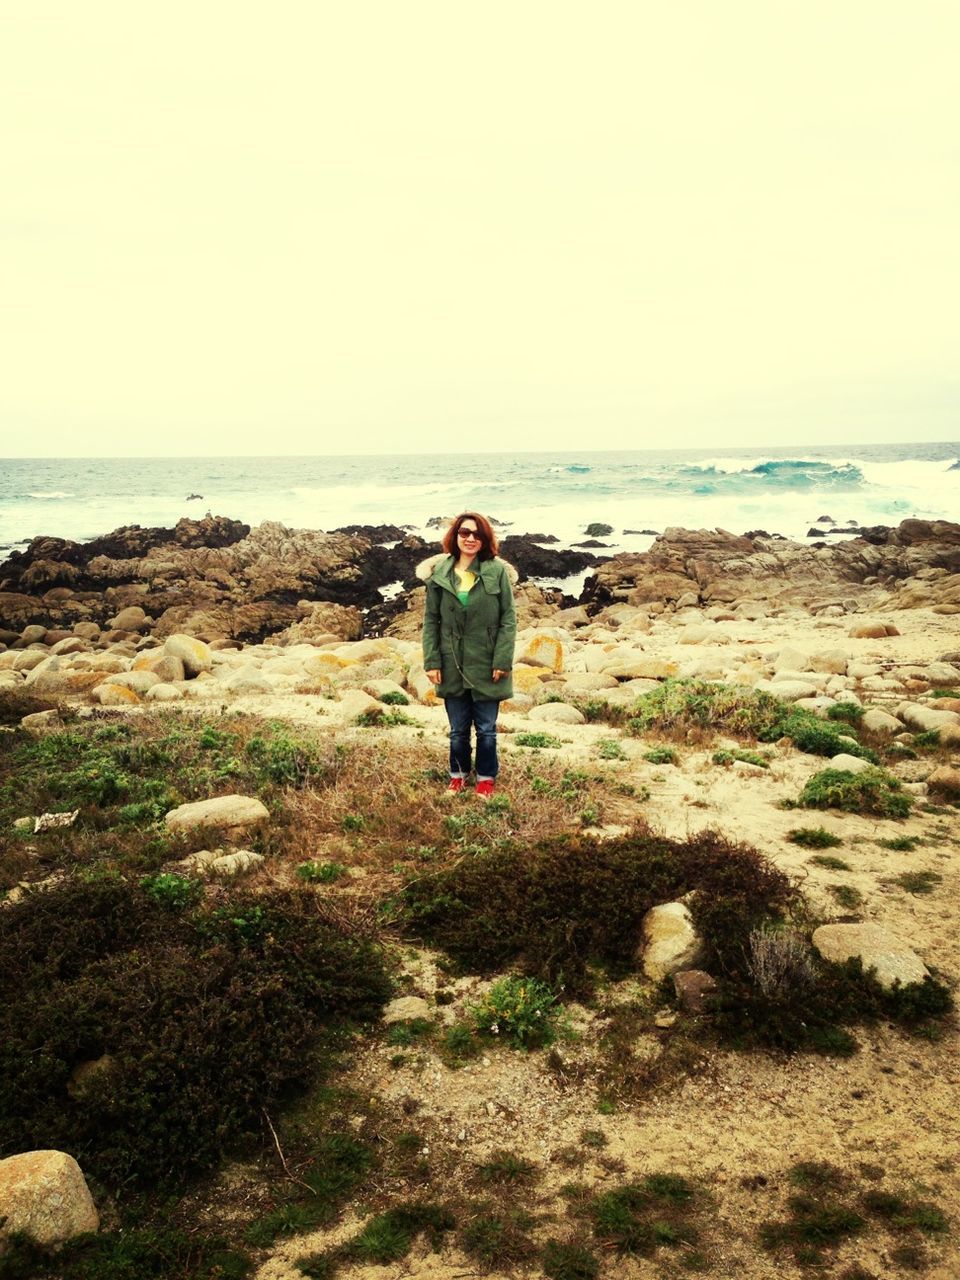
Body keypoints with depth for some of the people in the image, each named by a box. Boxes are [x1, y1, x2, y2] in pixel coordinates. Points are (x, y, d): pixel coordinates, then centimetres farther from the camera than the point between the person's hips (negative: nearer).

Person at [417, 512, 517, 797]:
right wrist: (431, 661, -3)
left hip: (487, 666, -1)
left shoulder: (497, 571, -6)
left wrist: (502, 660, -10)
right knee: (458, 729, 14)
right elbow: (431, 620, 2)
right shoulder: (438, 572, -1)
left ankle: (486, 778, 29)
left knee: (486, 729, 11)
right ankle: (458, 774, 34)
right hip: (453, 667, 2)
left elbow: (509, 619, -5)